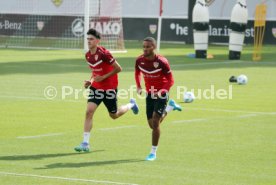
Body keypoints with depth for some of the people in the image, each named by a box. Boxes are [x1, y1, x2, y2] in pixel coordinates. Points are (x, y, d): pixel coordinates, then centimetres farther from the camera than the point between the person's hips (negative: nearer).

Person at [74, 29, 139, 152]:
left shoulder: (104, 53, -21)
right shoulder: (88, 55, 2)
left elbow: (118, 69, -18)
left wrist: (103, 77, -20)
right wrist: (91, 81, 0)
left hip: (109, 88, -5)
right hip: (96, 87, 5)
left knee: (114, 115, 11)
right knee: (89, 111, -12)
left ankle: (131, 105, 43)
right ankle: (85, 143, -11)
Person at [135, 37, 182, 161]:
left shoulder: (161, 62, -22)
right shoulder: (139, 60, -8)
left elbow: (170, 80, -15)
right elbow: (137, 73, 14)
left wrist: (161, 92, -29)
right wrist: (138, 87, -2)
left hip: (161, 94, -5)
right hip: (149, 94, 5)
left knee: (155, 122, -15)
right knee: (152, 125, 12)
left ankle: (153, 152, -3)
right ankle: (170, 106, 40)